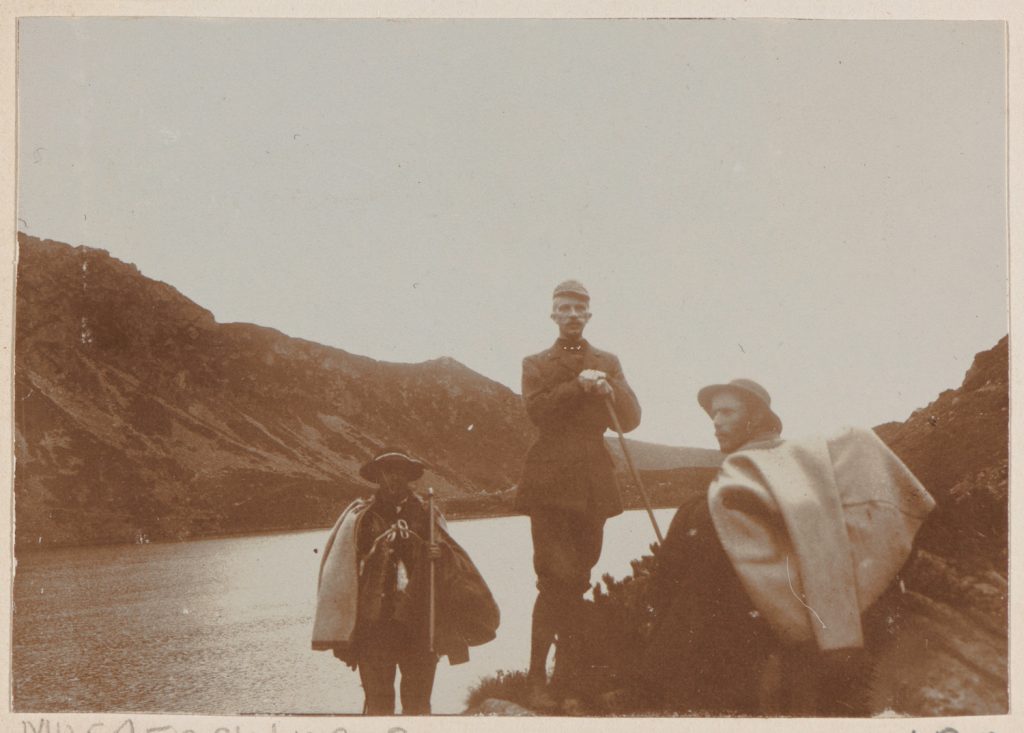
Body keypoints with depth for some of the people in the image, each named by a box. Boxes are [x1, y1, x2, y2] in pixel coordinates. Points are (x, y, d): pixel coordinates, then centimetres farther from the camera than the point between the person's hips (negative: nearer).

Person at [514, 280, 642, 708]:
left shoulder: (608, 364, 16)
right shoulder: (536, 364, 10)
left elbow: (630, 420, 4)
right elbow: (537, 411, -8)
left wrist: (610, 392, -14)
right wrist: (578, 386, -16)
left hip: (592, 484, 3)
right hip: (550, 482, -3)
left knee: (577, 580, 6)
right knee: (556, 578, -12)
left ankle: (568, 678, 13)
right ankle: (538, 679, -7)